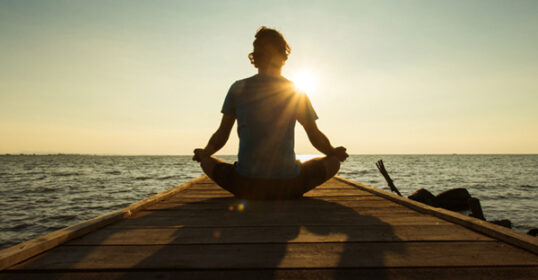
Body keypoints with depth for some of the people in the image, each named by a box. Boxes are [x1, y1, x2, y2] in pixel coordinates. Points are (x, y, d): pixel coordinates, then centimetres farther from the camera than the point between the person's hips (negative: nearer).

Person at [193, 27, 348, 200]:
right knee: (334, 161, 22)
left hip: (245, 185, 0)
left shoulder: (238, 88, 4)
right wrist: (334, 153, 31)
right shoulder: (297, 92, 4)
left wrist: (203, 153, 29)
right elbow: (316, 137, 10)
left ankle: (248, 197, 19)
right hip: (288, 185, 0)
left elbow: (221, 136, 8)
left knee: (206, 161, 27)